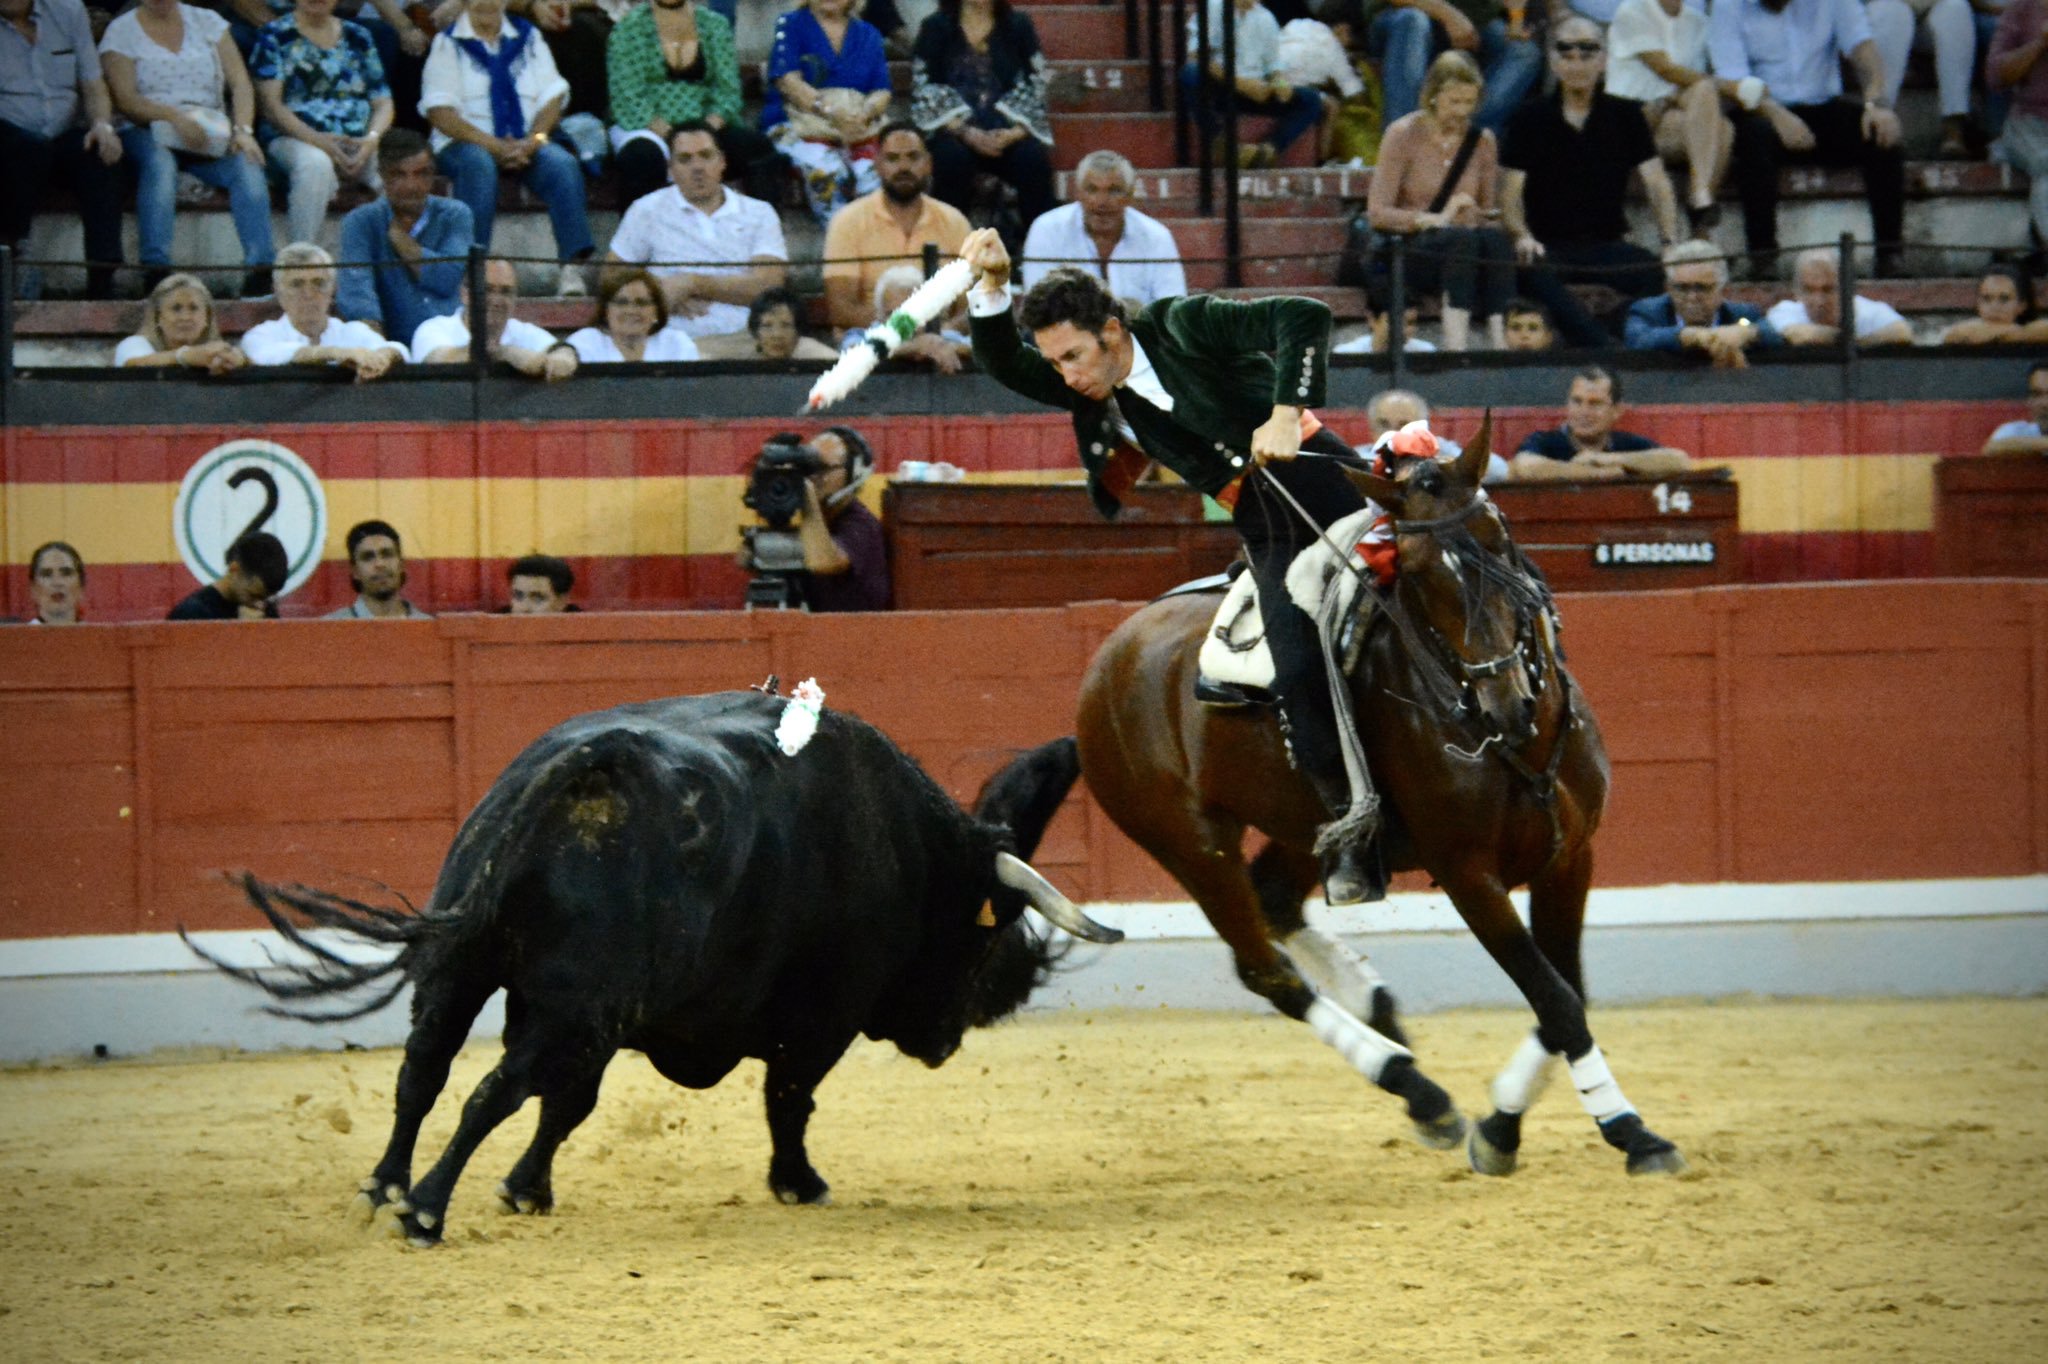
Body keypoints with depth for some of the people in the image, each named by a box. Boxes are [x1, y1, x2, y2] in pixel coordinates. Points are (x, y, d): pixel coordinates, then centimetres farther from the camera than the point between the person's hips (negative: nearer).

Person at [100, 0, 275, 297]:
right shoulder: (121, 32, 5)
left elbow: (240, 82, 5)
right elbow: (125, 100, -8)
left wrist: (243, 130, -14)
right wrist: (175, 117, -26)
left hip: (211, 136, 3)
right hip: (147, 133, -3)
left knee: (247, 165, -28)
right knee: (159, 161, -37)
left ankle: (261, 271, -36)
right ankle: (157, 271, -43)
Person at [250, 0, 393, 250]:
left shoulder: (359, 37, 18)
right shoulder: (275, 35, 6)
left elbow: (383, 102, 13)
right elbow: (270, 104, -4)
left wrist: (372, 138, -10)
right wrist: (317, 139, -20)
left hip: (358, 143, 3)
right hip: (293, 138, -3)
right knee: (316, 163, -39)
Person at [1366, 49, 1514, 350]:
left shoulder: (1481, 141, 10)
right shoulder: (1404, 135, -2)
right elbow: (1378, 213, -7)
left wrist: (1478, 217, -8)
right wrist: (1434, 220, -19)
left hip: (1469, 242, 3)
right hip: (1412, 249, -3)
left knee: (1496, 239, -33)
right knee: (1462, 239, -37)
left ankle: (1500, 336, -47)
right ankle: (1455, 344, -49)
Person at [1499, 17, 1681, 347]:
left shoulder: (1625, 117, 11)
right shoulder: (1530, 119, 8)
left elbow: (1656, 183, 4)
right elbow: (1511, 192, 2)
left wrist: (1670, 241, -14)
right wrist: (1522, 237, -20)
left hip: (1608, 243, 2)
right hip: (1548, 246, -2)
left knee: (1657, 272, -31)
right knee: (1535, 275, -39)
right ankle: (1604, 347, -49)